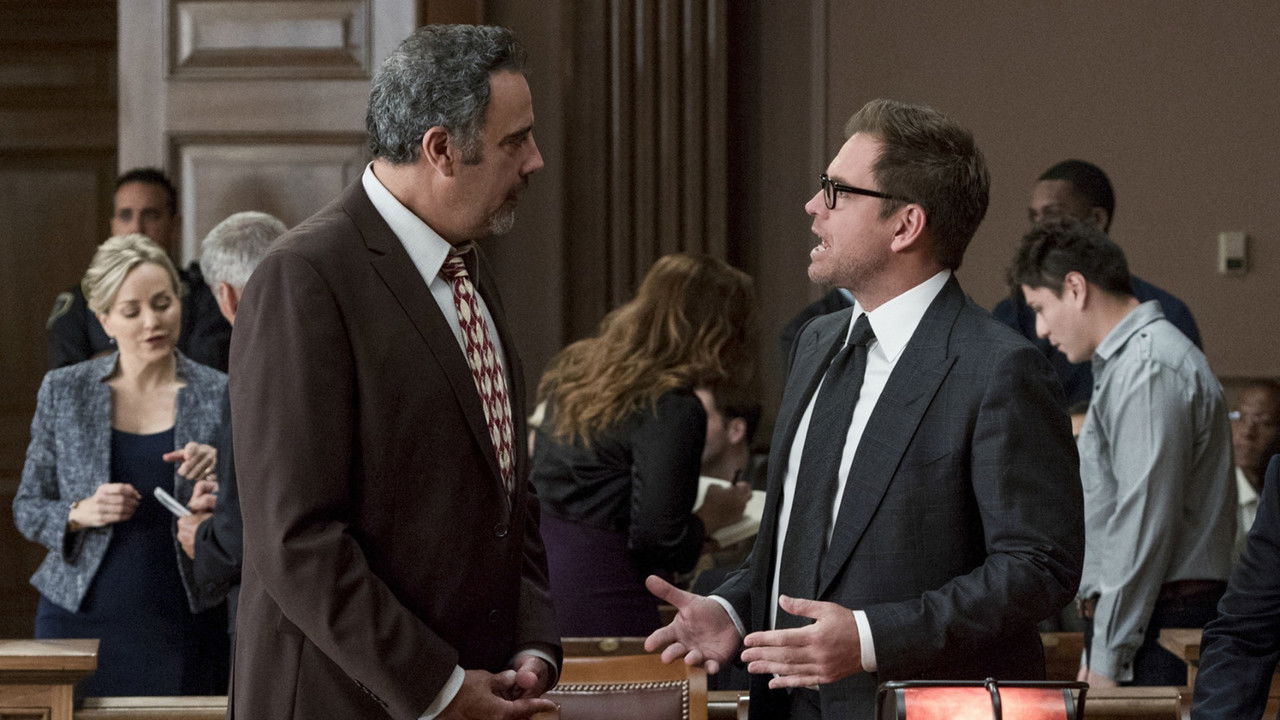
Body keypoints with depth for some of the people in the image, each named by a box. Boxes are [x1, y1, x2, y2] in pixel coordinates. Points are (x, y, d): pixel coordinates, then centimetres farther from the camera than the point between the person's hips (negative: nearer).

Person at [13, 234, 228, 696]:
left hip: (184, 627, 0)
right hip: (80, 619, 0)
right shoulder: (63, 392, 3)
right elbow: (27, 509, 8)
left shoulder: (220, 396, 1)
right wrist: (79, 514, -12)